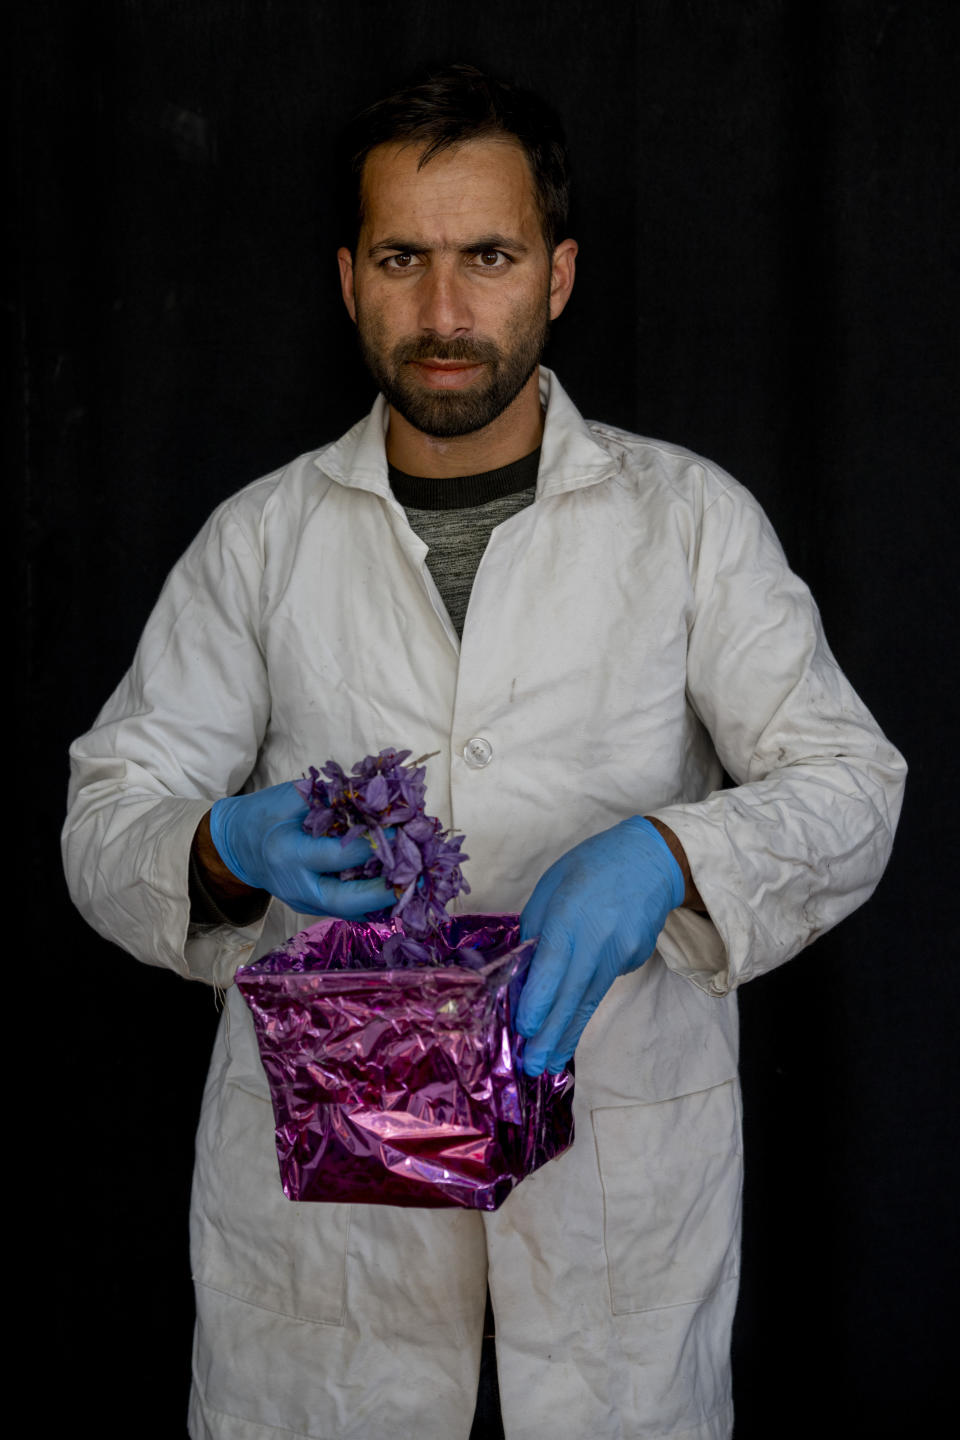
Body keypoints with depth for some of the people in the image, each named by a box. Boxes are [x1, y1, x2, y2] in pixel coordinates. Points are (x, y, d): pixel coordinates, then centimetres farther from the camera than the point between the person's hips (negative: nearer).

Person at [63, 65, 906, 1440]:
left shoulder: (691, 517, 1)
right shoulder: (263, 536, 4)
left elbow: (848, 786, -4)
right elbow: (106, 822, 2)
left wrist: (661, 857, -25)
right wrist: (233, 846, -21)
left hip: (624, 1160, 0)